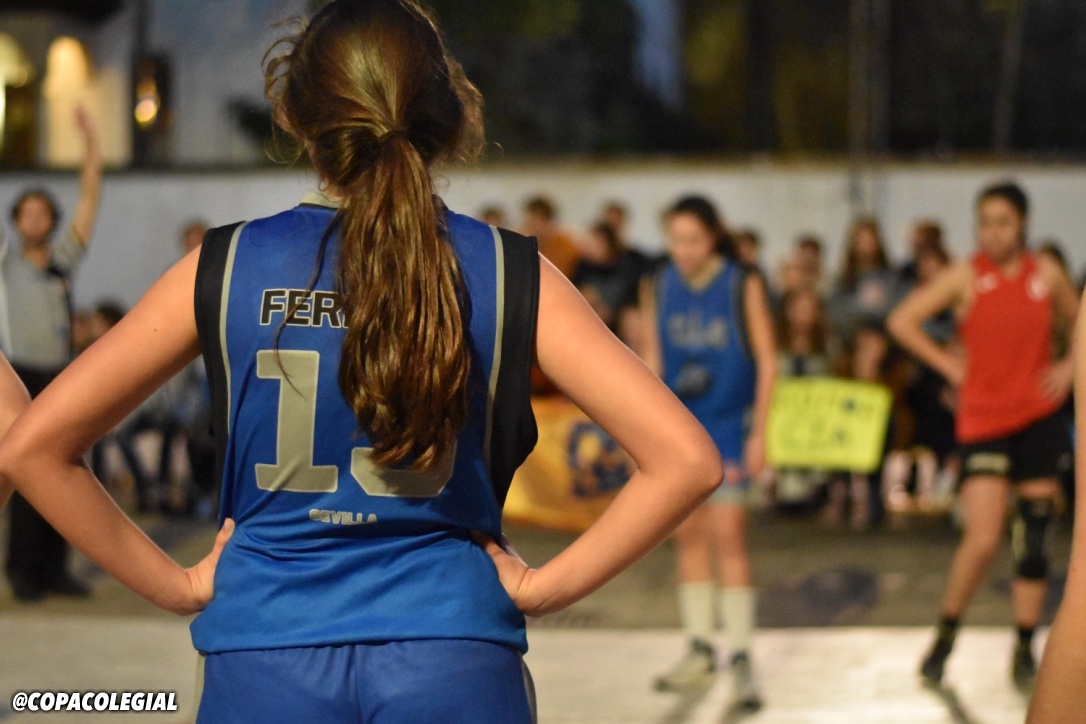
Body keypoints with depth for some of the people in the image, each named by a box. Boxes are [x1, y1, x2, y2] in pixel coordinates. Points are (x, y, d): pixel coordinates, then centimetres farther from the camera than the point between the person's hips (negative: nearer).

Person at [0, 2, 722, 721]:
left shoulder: (224, 268, -2)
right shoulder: (509, 274, -4)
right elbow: (688, 459, -10)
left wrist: (176, 584, 4)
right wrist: (542, 587, -3)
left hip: (264, 663, 1)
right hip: (452, 659, -1)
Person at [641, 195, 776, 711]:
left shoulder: (743, 286, -7)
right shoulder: (662, 288, 4)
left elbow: (766, 360, -5)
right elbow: (652, 361, 11)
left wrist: (759, 432, -10)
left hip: (727, 426, -4)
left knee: (727, 535, -10)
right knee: (688, 536, 7)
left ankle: (741, 658, -6)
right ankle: (700, 652, 17)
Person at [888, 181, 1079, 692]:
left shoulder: (1046, 275, 4)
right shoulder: (966, 276, -4)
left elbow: (1078, 321, 19)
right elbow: (903, 321, -3)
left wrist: (1069, 368, 3)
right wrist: (949, 365, -6)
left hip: (1039, 416, 3)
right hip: (983, 418, -3)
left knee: (1033, 540, 5)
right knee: (982, 539, -14)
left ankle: (1025, 650, 15)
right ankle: (945, 636, 6)